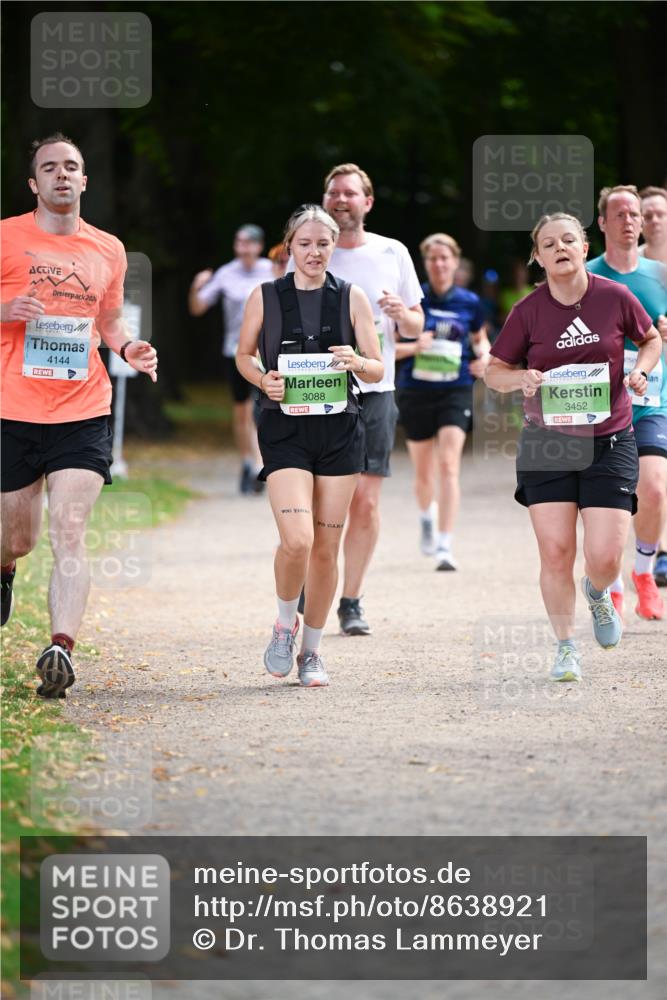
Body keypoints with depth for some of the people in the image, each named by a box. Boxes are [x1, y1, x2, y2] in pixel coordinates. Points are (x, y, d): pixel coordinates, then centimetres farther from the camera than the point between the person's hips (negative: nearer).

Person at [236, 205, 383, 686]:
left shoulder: (352, 298, 4)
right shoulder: (265, 297, 2)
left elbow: (378, 370, 6)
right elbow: (244, 355, 14)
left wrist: (357, 362, -17)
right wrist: (263, 380, -7)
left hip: (340, 430, 2)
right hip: (285, 429, -2)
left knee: (327, 548, 5)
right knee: (297, 540, -18)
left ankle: (312, 650, 20)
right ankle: (286, 624, 9)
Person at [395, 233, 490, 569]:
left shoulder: (469, 303, 2)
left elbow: (480, 338, 20)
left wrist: (484, 356, -2)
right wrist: (412, 347, -20)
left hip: (456, 392, 0)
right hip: (415, 391, 1)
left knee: (449, 466, -16)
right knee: (424, 472, 13)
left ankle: (444, 546, -17)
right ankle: (427, 515, 47)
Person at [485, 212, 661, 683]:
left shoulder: (615, 298, -3)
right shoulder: (528, 311, -3)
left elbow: (651, 339, 15)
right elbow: (494, 371, 6)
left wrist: (640, 370, -5)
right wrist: (521, 378, -14)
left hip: (610, 441, 0)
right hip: (546, 445, 0)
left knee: (605, 557, -8)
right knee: (555, 552, -6)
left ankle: (597, 592, 29)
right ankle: (566, 648, 13)